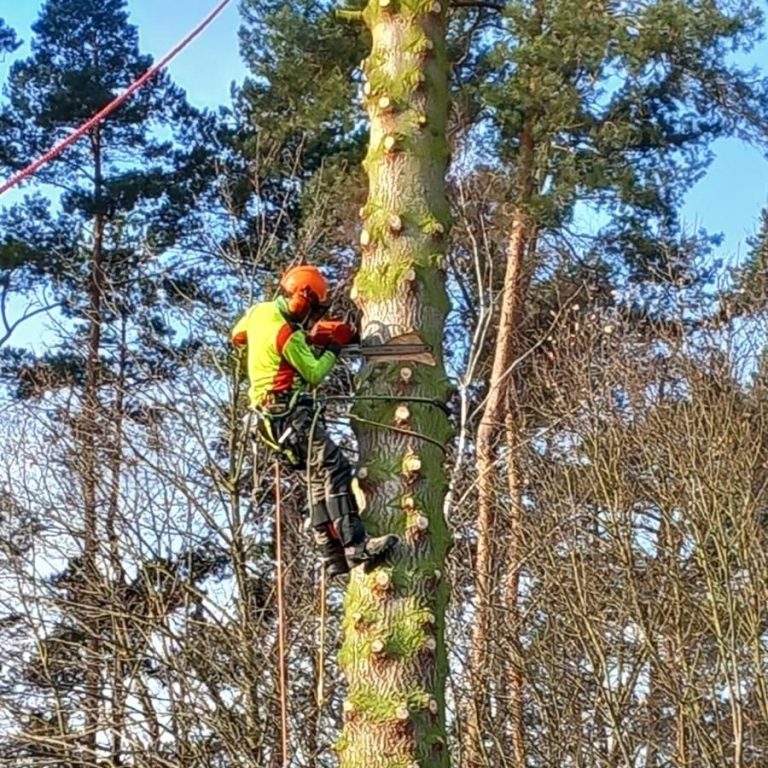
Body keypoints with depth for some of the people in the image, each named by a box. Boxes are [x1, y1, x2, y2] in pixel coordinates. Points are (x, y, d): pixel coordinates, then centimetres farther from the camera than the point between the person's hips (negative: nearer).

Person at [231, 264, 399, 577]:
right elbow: (314, 374, -9)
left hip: (272, 415, 10)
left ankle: (332, 555, 7)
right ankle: (356, 544, -29)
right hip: (290, 413, -10)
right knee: (334, 468, -18)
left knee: (319, 477, 11)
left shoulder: (258, 311, 7)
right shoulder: (288, 336, -19)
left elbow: (238, 335, 28)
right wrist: (333, 348, 7)